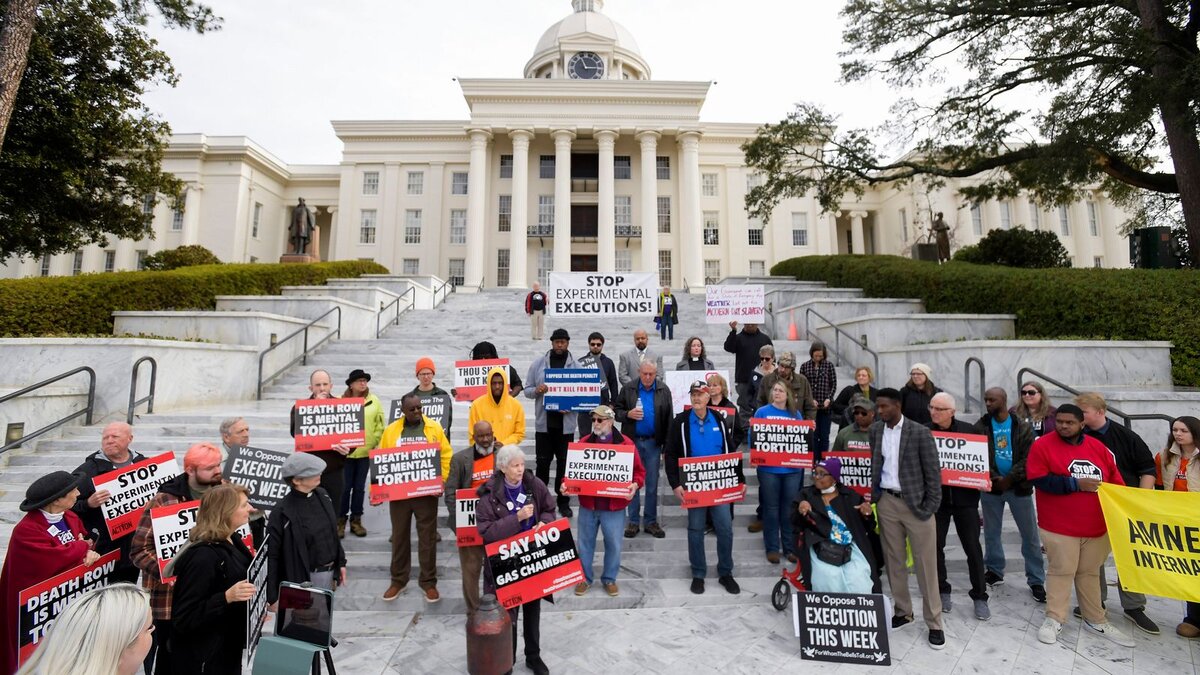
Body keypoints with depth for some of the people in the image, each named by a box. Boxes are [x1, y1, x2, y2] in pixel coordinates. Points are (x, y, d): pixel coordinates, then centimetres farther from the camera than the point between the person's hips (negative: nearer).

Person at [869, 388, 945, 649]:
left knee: (926, 564, 5)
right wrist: (873, 496, 8)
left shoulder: (920, 432, -11)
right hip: (887, 502, 4)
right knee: (894, 561, 12)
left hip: (916, 504, -4)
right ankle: (903, 612, 28)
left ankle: (934, 623, 18)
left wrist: (930, 507, -10)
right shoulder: (875, 430, 3)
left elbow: (933, 471, -8)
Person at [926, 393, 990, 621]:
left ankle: (979, 596, 22)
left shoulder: (969, 430, -3)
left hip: (965, 497, 0)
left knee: (973, 548, 6)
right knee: (935, 546, 9)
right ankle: (942, 591, 27)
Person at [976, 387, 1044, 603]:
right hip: (991, 487, 1)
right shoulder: (981, 427, 0)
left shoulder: (1023, 427, -3)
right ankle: (994, 572, 25)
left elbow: (1028, 458, -9)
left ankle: (1036, 580, 17)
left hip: (1019, 487, -1)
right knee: (991, 533, 11)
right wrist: (993, 478, -15)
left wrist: (1010, 479, -16)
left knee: (1030, 535, 5)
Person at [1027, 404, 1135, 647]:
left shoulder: (1098, 447, 6)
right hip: (1060, 526, -5)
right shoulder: (1042, 445, -10)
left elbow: (1115, 480, 12)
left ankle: (1096, 620, 30)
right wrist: (1077, 484, -19)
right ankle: (1054, 619, 13)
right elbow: (1040, 480, -17)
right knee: (1061, 571, 2)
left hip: (1097, 526, 5)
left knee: (1090, 572, 17)